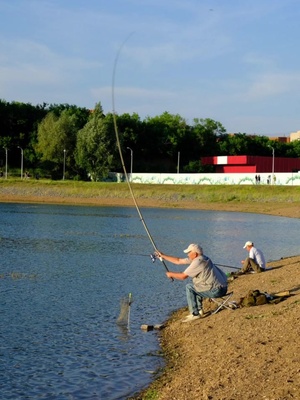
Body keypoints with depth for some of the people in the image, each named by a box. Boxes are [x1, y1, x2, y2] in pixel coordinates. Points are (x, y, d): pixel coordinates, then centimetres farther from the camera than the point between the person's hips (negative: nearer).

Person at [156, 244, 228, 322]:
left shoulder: (198, 262, -17)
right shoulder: (198, 258, 12)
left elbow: (183, 276, -13)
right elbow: (178, 261, 19)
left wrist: (171, 274, 5)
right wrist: (163, 256, 22)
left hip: (216, 290, -10)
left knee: (189, 287, -3)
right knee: (194, 286, 24)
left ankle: (195, 313, -1)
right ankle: (199, 309, 26)